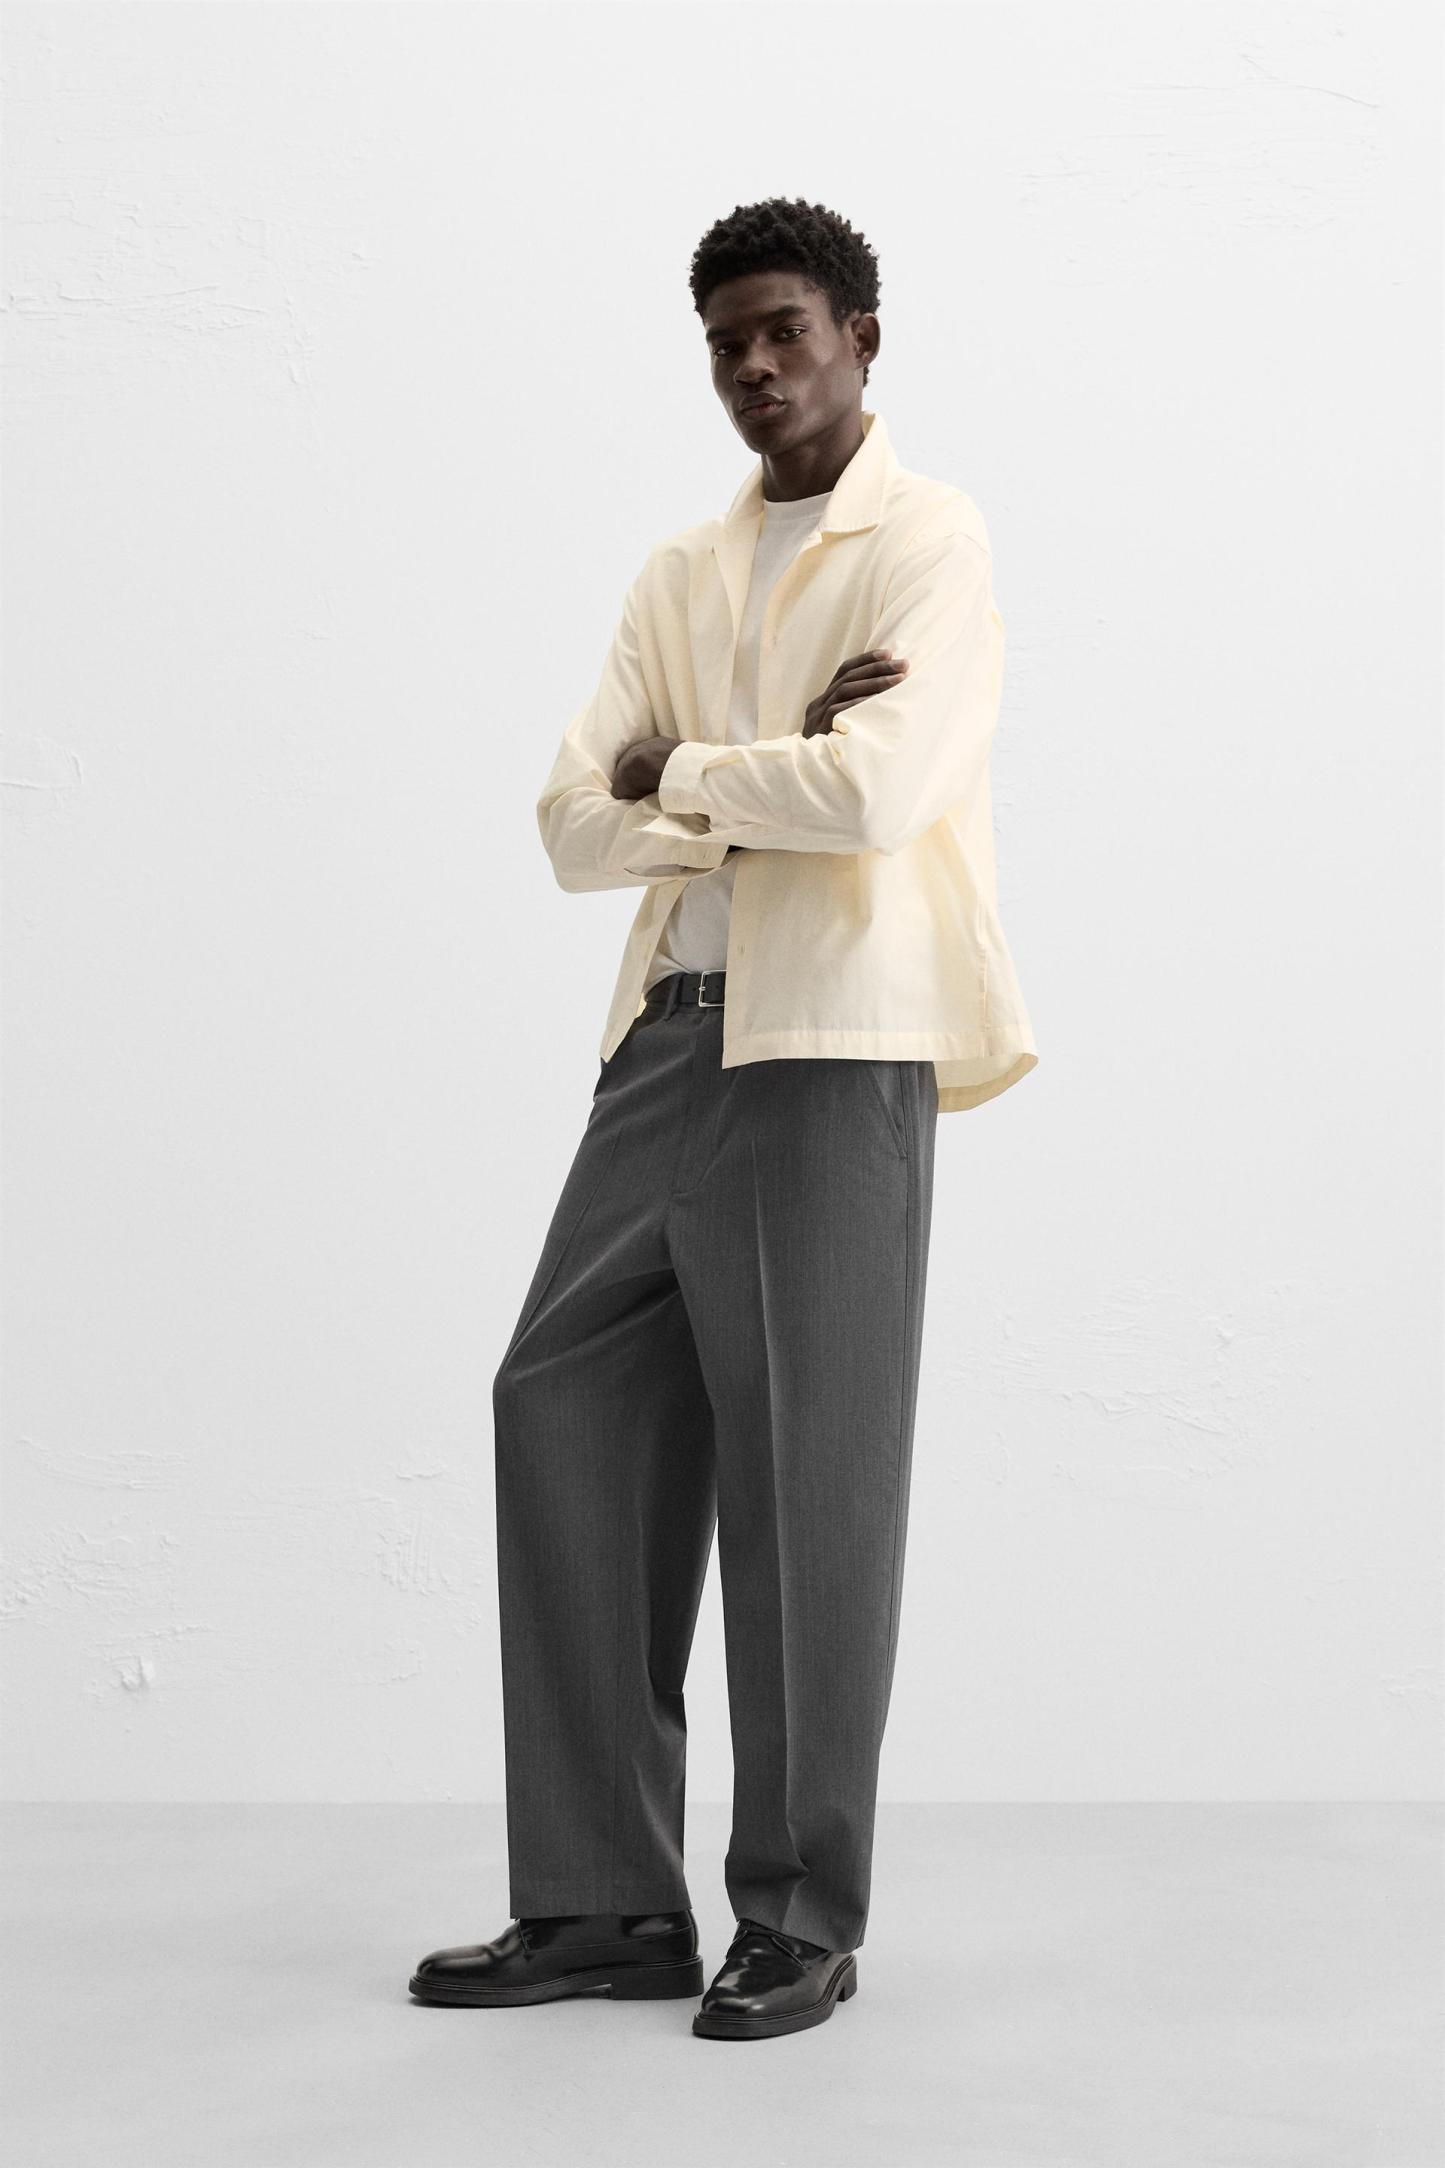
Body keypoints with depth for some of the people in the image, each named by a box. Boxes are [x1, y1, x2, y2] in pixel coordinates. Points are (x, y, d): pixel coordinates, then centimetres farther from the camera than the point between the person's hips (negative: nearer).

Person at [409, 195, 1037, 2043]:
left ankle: (801, 1922, 10)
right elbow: (574, 828, 7)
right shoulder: (680, 575, 19)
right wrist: (773, 776, -7)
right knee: (566, 1410, 3)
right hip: (668, 1038, 7)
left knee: (806, 1475, -2)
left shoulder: (928, 541, 0)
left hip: (833, 1047, -7)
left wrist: (679, 771, -2)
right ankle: (606, 1902, 12)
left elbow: (875, 792, -17)